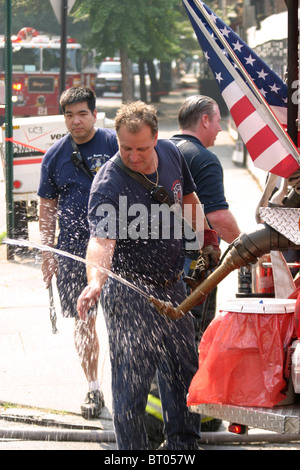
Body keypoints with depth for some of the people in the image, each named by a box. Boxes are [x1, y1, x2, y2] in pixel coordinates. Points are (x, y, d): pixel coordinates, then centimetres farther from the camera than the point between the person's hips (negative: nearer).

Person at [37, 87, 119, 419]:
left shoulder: (114, 144, -2)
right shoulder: (55, 155, 7)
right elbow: (47, 207, 12)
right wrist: (47, 252, 7)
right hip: (73, 248, 3)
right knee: (83, 320, 5)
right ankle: (93, 389, 15)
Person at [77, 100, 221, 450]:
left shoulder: (171, 154, -4)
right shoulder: (108, 183, -25)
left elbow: (188, 199, 16)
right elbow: (101, 239, -39)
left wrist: (206, 241, 20)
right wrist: (95, 281, -55)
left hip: (171, 285, 7)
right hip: (129, 291, -7)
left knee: (183, 368, 18)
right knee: (132, 378, -7)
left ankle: (183, 443, 35)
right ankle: (133, 449, 7)